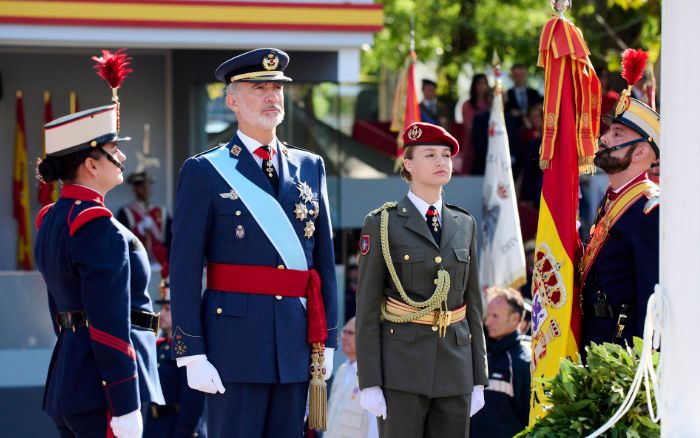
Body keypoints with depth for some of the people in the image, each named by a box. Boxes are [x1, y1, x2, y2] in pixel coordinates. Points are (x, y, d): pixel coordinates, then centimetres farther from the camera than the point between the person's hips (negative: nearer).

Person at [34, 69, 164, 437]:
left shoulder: (51, 220, 13)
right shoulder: (99, 227, -16)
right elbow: (111, 327, -20)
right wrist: (125, 408, -19)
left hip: (65, 380, 10)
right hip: (101, 391, -10)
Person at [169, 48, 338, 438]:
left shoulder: (310, 167, 13)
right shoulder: (204, 172, -1)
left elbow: (324, 259, 14)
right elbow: (185, 271, -5)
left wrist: (327, 340, 9)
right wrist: (192, 354, -11)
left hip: (296, 344, 5)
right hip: (235, 343, -5)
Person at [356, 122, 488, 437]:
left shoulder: (464, 225, 12)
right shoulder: (382, 225, -2)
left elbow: (473, 303, 14)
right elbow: (367, 308, -5)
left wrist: (478, 381, 9)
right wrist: (369, 384, -11)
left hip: (454, 367, 5)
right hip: (401, 366, -5)